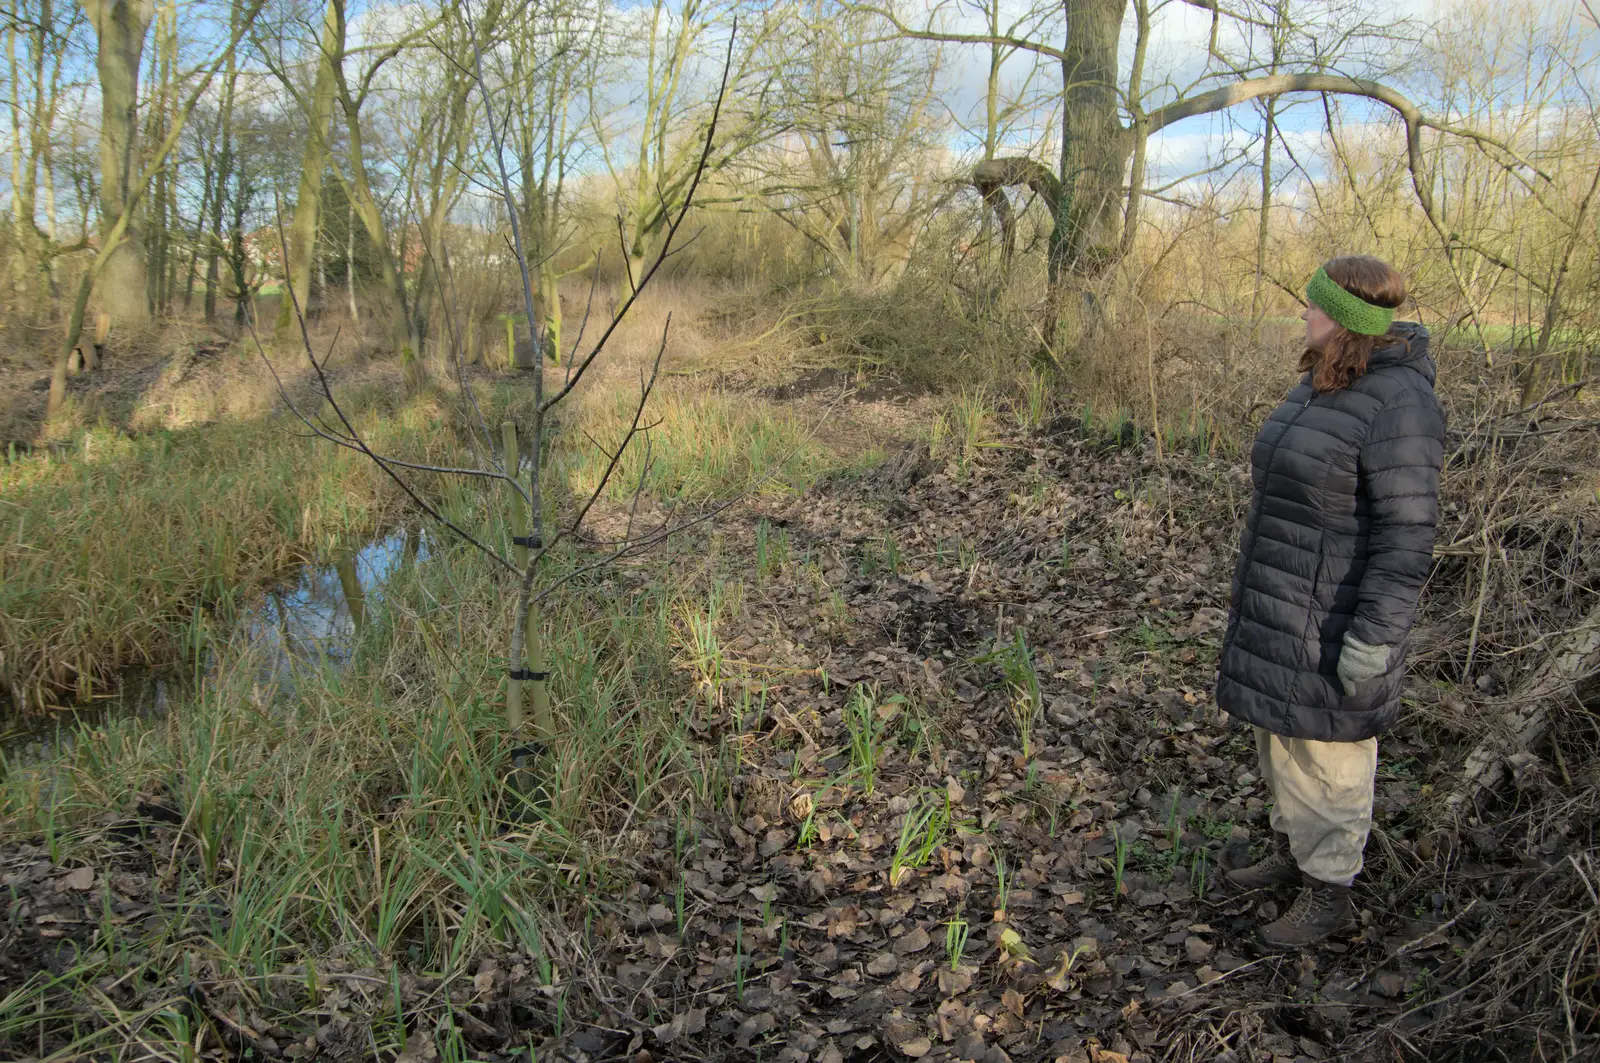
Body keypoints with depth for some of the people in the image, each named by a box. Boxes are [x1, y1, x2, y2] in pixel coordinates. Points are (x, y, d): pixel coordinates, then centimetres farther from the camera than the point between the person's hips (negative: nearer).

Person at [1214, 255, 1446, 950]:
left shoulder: (1397, 405, -23)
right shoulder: (1325, 384, 6)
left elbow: (1407, 534, -23)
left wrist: (1373, 638, -23)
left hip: (1335, 613, -9)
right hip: (1285, 597, 9)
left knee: (1327, 749, 5)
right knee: (1280, 728, 21)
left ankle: (1330, 893, 23)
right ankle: (1292, 851, 40)